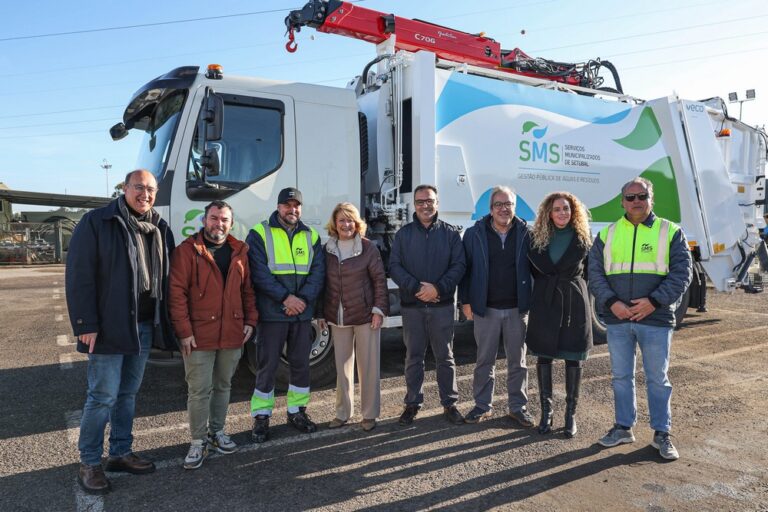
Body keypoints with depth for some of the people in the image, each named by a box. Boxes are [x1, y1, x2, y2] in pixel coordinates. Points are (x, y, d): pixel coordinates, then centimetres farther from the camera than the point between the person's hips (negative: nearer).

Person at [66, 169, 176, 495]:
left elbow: (166, 276, 12)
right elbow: (79, 275, -11)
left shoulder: (159, 229, 10)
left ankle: (120, 453, 29)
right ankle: (89, 463, 18)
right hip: (109, 327, -5)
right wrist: (86, 324, -15)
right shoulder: (96, 222, -7)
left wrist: (165, 322, 7)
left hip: (145, 327, 6)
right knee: (103, 396, 1)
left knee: (128, 393, 15)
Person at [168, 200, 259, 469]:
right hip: (199, 336, -4)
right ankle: (198, 442, 17)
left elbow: (248, 289, 13)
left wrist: (250, 320, 5)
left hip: (232, 335, 5)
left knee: (223, 386, 16)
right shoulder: (187, 251, -6)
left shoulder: (239, 251, 9)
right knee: (200, 390, 2)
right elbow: (176, 293, -10)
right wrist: (184, 331, -13)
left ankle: (217, 431, 32)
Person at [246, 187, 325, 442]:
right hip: (272, 313, -4)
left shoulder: (311, 236, 10)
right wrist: (285, 297, -18)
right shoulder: (260, 234, -1)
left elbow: (318, 272, 3)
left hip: (302, 312, 4)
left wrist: (303, 298, -13)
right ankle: (261, 416, 16)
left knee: (301, 363, 12)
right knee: (267, 365, 3)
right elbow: (259, 272, -10)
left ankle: (297, 410, 27)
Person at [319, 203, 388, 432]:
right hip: (338, 318, 3)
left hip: (365, 316, -3)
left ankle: (369, 413, 19)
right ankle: (342, 412, 26)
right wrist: (322, 314, 8)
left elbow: (380, 279, -5)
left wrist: (379, 309, -10)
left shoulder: (368, 248, -5)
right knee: (342, 366, 12)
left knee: (368, 366, 5)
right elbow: (323, 284, 9)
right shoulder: (327, 250, 5)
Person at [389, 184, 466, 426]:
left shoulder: (450, 232, 4)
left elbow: (458, 266, -2)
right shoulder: (404, 234, 6)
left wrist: (438, 288, -15)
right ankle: (412, 403, 22)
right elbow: (394, 266, 0)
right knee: (413, 357, 9)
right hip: (412, 306, 1)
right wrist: (416, 288, -14)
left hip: (442, 306, -1)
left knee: (445, 356, 8)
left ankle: (449, 403, 20)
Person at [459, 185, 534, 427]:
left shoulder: (525, 234, 2)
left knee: (517, 360, 11)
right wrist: (466, 301, -1)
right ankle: (483, 405, 23)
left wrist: (532, 301, -2)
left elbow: (535, 267, 4)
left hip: (517, 308, 1)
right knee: (485, 360, 9)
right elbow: (465, 268, 2)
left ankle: (518, 406, 24)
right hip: (485, 308, 0)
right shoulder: (475, 234, 0)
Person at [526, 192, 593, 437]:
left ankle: (571, 413, 17)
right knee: (543, 356, 6)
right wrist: (546, 283, 1)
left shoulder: (583, 238, 0)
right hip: (544, 301, 1)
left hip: (574, 302, -1)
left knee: (573, 359, 4)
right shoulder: (537, 238, 1)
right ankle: (546, 410, 19)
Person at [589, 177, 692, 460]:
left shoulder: (671, 232, 3)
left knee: (657, 378, 7)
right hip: (617, 320, 2)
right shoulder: (607, 234, 7)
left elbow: (681, 273, -4)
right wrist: (612, 302, -12)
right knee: (620, 376, 12)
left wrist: (654, 301, -16)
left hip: (656, 319, -2)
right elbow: (595, 274, 3)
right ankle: (623, 427, 26)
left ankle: (662, 433, 22)